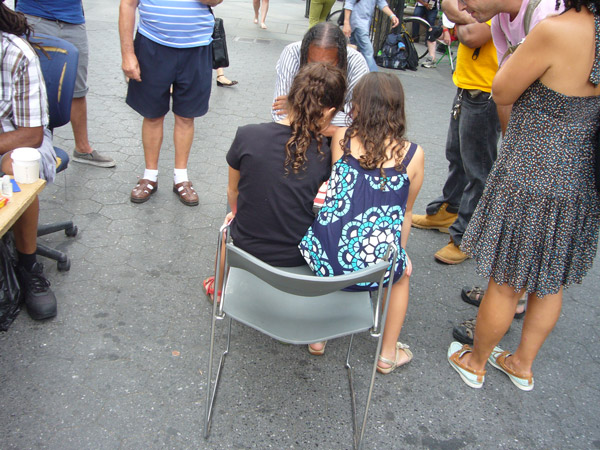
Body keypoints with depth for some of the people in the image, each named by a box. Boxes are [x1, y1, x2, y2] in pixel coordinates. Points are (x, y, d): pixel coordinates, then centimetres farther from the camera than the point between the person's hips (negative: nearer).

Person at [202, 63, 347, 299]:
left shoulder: (247, 136, -17)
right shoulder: (326, 153, -16)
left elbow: (232, 191, 1)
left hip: (247, 249, 0)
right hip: (298, 258, 1)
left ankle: (219, 287, 57)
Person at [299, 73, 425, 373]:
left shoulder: (341, 138, -1)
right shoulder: (413, 154, -1)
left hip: (325, 258, 1)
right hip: (375, 264, 0)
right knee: (402, 273, 34)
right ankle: (388, 354, 42)